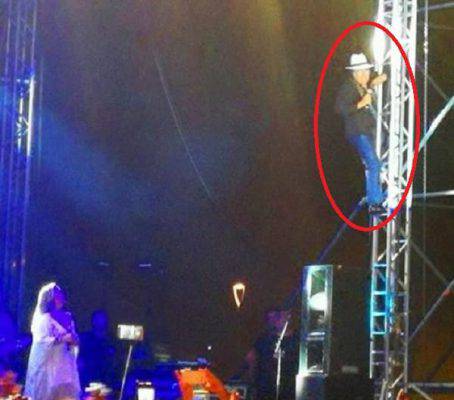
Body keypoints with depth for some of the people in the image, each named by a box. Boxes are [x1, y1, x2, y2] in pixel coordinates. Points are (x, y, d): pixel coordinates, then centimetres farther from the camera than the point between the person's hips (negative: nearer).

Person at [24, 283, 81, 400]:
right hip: (49, 365, -6)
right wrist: (62, 339, -22)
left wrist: (73, 340, -3)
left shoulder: (67, 317, 12)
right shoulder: (44, 319, -9)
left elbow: (73, 338, 20)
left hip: (64, 364, 6)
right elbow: (41, 341, -19)